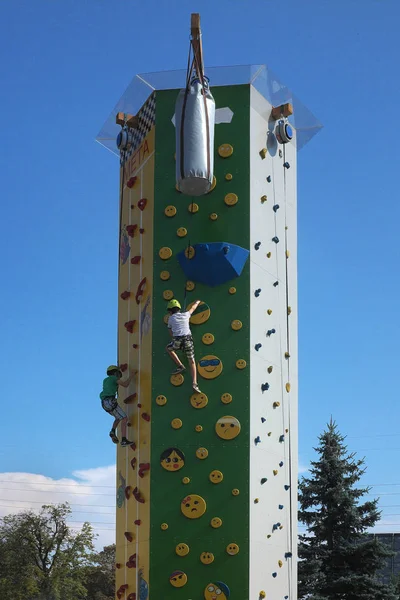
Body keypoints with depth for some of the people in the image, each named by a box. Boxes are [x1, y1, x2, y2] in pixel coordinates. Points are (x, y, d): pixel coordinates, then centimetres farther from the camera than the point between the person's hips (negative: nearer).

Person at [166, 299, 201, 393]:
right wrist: (197, 302, 59)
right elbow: (193, 308, 38)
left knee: (169, 348, 31)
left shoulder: (171, 319, 14)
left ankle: (180, 366, 19)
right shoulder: (185, 315, 18)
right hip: (188, 338, 2)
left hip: (177, 340, -2)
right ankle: (194, 383, -11)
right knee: (192, 362, 6)